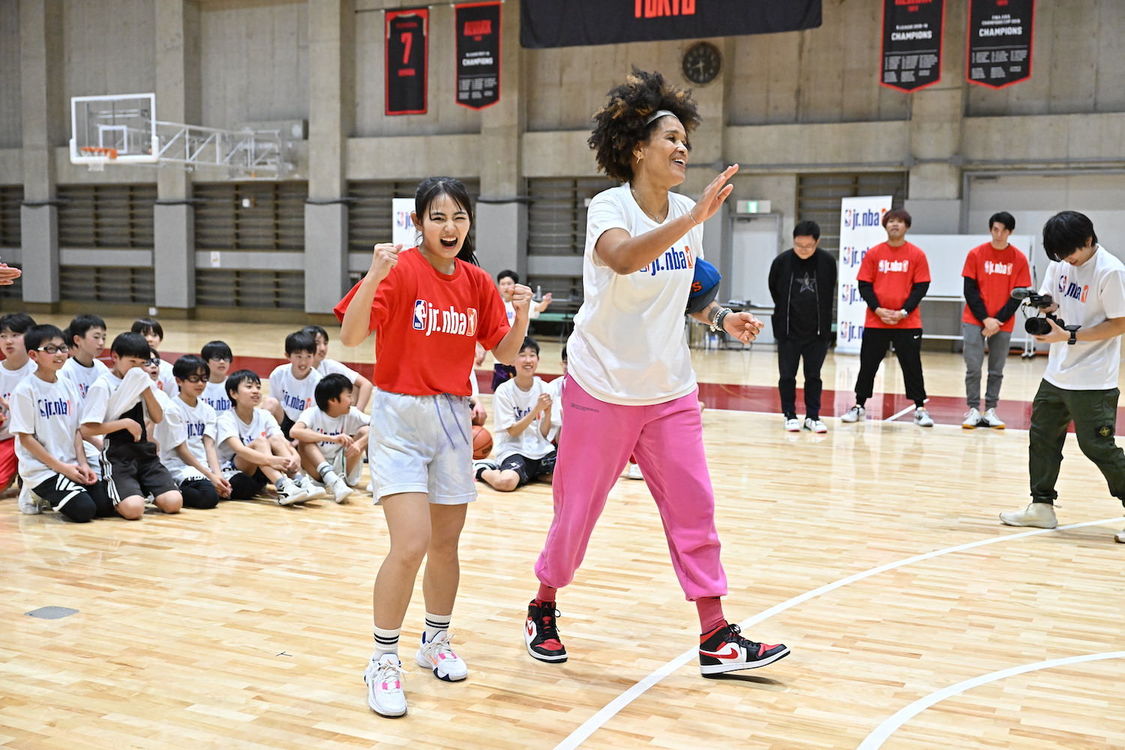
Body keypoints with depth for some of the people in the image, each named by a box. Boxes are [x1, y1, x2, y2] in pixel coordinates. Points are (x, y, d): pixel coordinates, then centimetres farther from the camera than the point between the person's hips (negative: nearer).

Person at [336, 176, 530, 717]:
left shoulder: (478, 282, 3)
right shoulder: (400, 271, -13)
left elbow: (504, 353, 7)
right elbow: (350, 336, -22)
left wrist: (522, 312, -11)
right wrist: (374, 276, -35)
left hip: (453, 417, 5)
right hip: (399, 416, -5)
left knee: (446, 542, 13)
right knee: (411, 544, -14)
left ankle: (436, 642, 35)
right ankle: (383, 663, 4)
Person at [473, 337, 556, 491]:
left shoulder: (544, 389, 2)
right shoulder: (504, 391, -9)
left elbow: (544, 433, 2)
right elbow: (513, 431, -10)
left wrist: (548, 412, -17)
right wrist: (537, 409, -19)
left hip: (540, 449, 5)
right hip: (513, 449, -5)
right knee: (506, 482, -35)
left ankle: (530, 473, 6)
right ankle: (481, 468, 0)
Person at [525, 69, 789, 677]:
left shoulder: (685, 215, 4)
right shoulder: (609, 206, -14)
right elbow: (623, 258, -37)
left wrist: (721, 317, 0)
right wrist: (693, 218, -47)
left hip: (670, 391, 5)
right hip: (602, 391, -5)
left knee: (693, 509, 1)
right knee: (576, 513, 7)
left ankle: (716, 638, 8)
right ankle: (543, 609, 30)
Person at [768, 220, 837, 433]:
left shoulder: (827, 262, -7)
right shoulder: (782, 261, -9)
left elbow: (829, 292, 7)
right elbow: (774, 290, 7)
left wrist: (823, 319, 9)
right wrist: (785, 312, 9)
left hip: (817, 331, 0)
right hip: (788, 331, 0)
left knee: (813, 376, 8)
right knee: (787, 375, 5)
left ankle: (813, 416, 17)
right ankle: (790, 415, 17)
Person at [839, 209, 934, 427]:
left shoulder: (917, 254, 0)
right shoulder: (873, 253, 3)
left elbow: (921, 287, -2)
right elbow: (864, 286, 2)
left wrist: (903, 312, -13)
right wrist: (878, 309, -11)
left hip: (908, 323, -1)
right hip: (875, 322, 1)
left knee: (912, 366, 3)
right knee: (868, 365, 7)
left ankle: (920, 409, 11)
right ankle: (859, 406, 18)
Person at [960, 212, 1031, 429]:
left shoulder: (1019, 259, 1)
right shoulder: (976, 254, 0)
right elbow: (969, 290, -1)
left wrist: (998, 320, -9)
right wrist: (985, 319, -9)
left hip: (1003, 324, 1)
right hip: (975, 321, -1)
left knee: (996, 370, 4)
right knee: (973, 367, -4)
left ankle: (990, 411, 12)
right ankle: (973, 410, 4)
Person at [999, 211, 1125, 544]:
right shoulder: (1060, 264, 5)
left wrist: (1069, 337, -22)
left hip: (1092, 380, -8)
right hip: (1057, 374, 8)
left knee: (1098, 446, -5)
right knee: (1042, 436, 11)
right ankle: (1041, 507, 22)